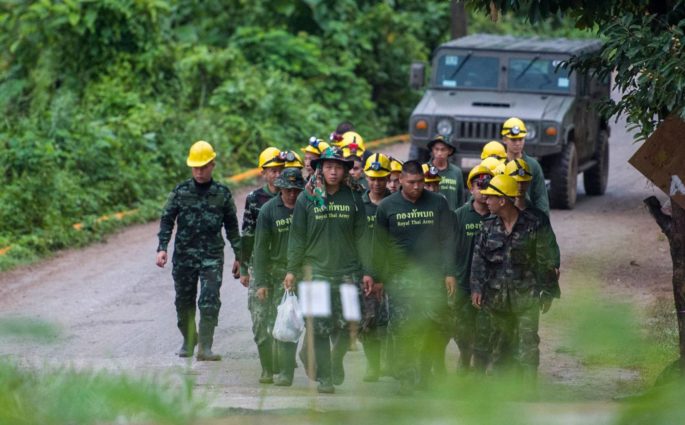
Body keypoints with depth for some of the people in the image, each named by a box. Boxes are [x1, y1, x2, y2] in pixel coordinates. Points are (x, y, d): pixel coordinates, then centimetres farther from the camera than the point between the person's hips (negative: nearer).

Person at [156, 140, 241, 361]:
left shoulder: (222, 193, 4)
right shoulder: (180, 192, 2)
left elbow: (232, 227, 11)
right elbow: (167, 221, 4)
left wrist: (238, 256, 12)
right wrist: (162, 248, -9)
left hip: (212, 255, -1)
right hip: (184, 254, 1)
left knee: (210, 301, -13)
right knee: (184, 301, 10)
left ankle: (205, 347, -15)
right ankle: (188, 341, 28)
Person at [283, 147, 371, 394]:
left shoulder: (353, 199, 6)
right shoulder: (307, 199, 3)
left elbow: (361, 236, 9)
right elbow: (298, 237, 6)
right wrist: (292, 270, 2)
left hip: (347, 272, 1)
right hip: (316, 271, -1)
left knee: (344, 327, -2)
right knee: (320, 329, -5)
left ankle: (336, 362, 25)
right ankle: (324, 377, 2)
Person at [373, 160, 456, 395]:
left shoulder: (438, 203, 5)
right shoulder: (387, 206, 5)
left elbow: (447, 240, 7)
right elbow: (379, 245, 10)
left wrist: (449, 272, 0)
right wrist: (377, 278, 6)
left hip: (433, 276, 0)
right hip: (400, 277, 0)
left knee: (437, 327, -5)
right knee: (404, 331, -7)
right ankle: (406, 377, -4)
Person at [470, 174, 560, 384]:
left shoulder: (532, 225, -5)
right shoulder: (488, 227, 5)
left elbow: (545, 261, -1)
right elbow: (479, 259, 5)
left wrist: (547, 293, 0)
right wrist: (477, 288, -6)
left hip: (526, 296, -4)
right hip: (497, 295, 4)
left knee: (528, 344, -7)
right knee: (499, 343, 12)